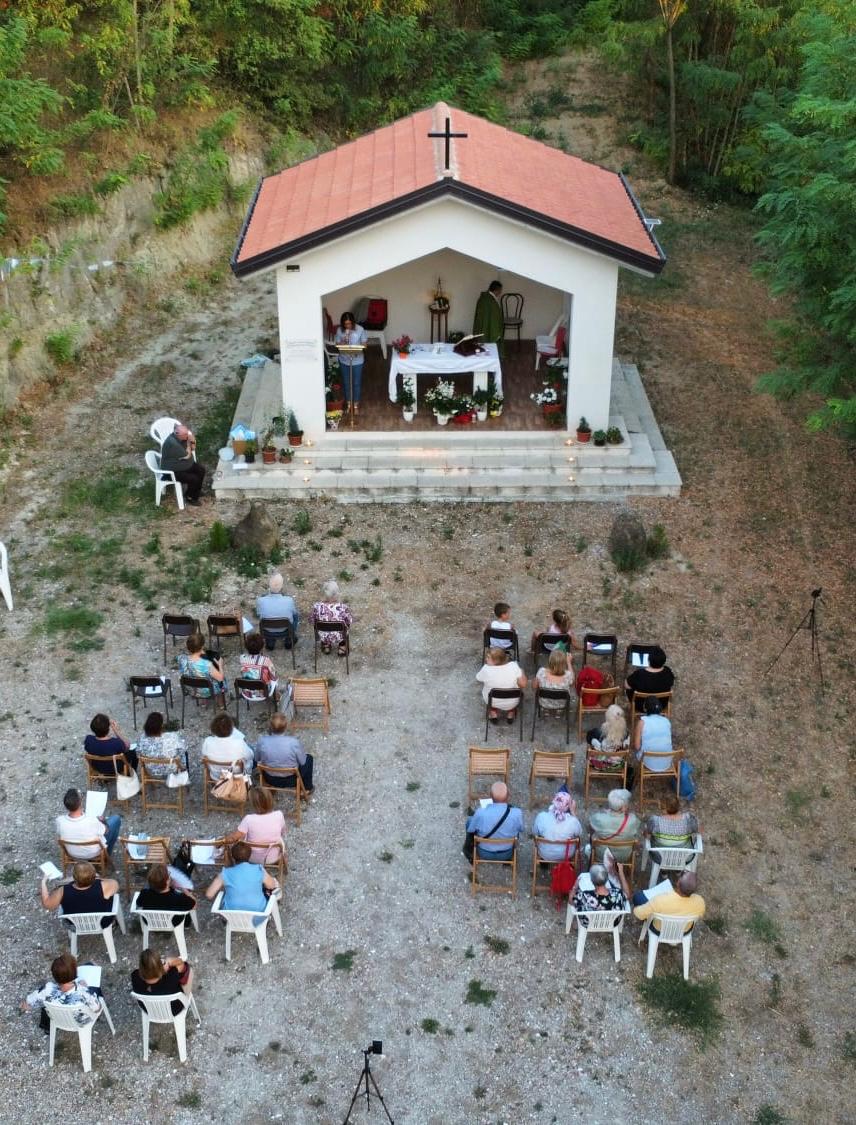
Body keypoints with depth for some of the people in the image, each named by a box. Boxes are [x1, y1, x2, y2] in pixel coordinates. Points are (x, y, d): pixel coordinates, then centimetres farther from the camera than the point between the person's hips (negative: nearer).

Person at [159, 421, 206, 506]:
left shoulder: (183, 437, -9)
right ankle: (189, 497, 9)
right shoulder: (172, 443, -35)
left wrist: (192, 440, -17)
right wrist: (188, 442, -17)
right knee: (194, 479, -18)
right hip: (173, 471, -9)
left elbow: (193, 448, 4)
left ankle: (196, 492, 17)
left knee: (201, 470, 1)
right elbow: (187, 455, -27)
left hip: (185, 464, 9)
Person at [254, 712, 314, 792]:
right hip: (290, 780, -2)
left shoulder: (262, 741, -24)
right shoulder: (294, 742, -31)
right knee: (309, 758, 24)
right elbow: (302, 762, -14)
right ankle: (307, 788, 37)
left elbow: (257, 759, -4)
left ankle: (271, 787, 47)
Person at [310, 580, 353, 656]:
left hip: (322, 637, 1)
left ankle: (325, 646, 39)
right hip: (339, 637, -1)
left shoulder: (317, 606, -24)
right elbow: (349, 622, -11)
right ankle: (342, 647, 34)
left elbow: (313, 622, -6)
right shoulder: (343, 607, -28)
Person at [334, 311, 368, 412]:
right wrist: (342, 343, -21)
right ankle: (349, 404, 29)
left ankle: (356, 405, 21)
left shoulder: (360, 329, -13)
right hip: (344, 360, 2)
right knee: (346, 383, 13)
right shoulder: (339, 330, -7)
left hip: (357, 361, -2)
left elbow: (364, 343, -6)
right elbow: (337, 343, 1)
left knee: (356, 383, 7)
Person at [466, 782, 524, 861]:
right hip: (507, 854, 1)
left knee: (470, 821, 22)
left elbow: (470, 830, -11)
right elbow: (521, 829, -6)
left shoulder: (480, 813, -31)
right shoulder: (516, 813, -28)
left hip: (484, 854, -1)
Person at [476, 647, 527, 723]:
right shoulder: (514, 666, -25)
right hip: (511, 704, 1)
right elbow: (523, 684, -20)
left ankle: (493, 713, 29)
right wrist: (522, 672, -3)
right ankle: (511, 713, 33)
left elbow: (479, 679, -6)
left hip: (492, 702, -1)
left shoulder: (486, 669, -27)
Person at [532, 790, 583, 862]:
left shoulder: (541, 817, -29)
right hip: (566, 855, 0)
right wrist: (573, 813, -9)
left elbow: (534, 833, -9)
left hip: (545, 855, 0)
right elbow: (579, 834, -7)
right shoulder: (573, 821, -31)